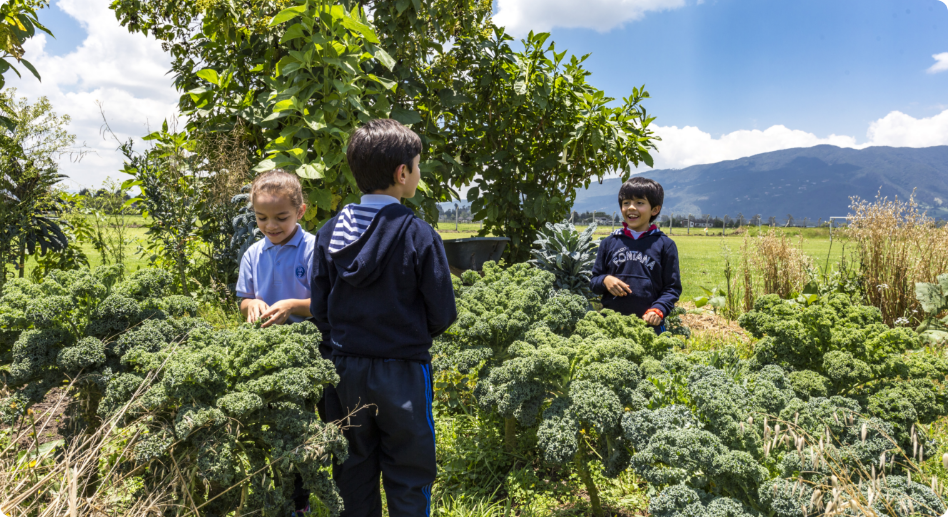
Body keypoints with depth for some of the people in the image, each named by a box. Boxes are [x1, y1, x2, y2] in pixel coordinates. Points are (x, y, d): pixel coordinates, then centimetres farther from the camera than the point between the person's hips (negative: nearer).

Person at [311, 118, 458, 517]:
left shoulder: (328, 233, -2)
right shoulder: (419, 234, -15)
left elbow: (319, 309, 2)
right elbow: (443, 315, -10)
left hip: (345, 371, 4)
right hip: (401, 372, -4)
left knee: (353, 474, 18)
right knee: (407, 482, 10)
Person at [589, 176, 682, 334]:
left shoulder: (665, 244, 4)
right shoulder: (609, 243, 10)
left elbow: (673, 287, 3)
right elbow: (593, 282, 15)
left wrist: (658, 309, -13)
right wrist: (605, 280, -7)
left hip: (649, 324, -2)